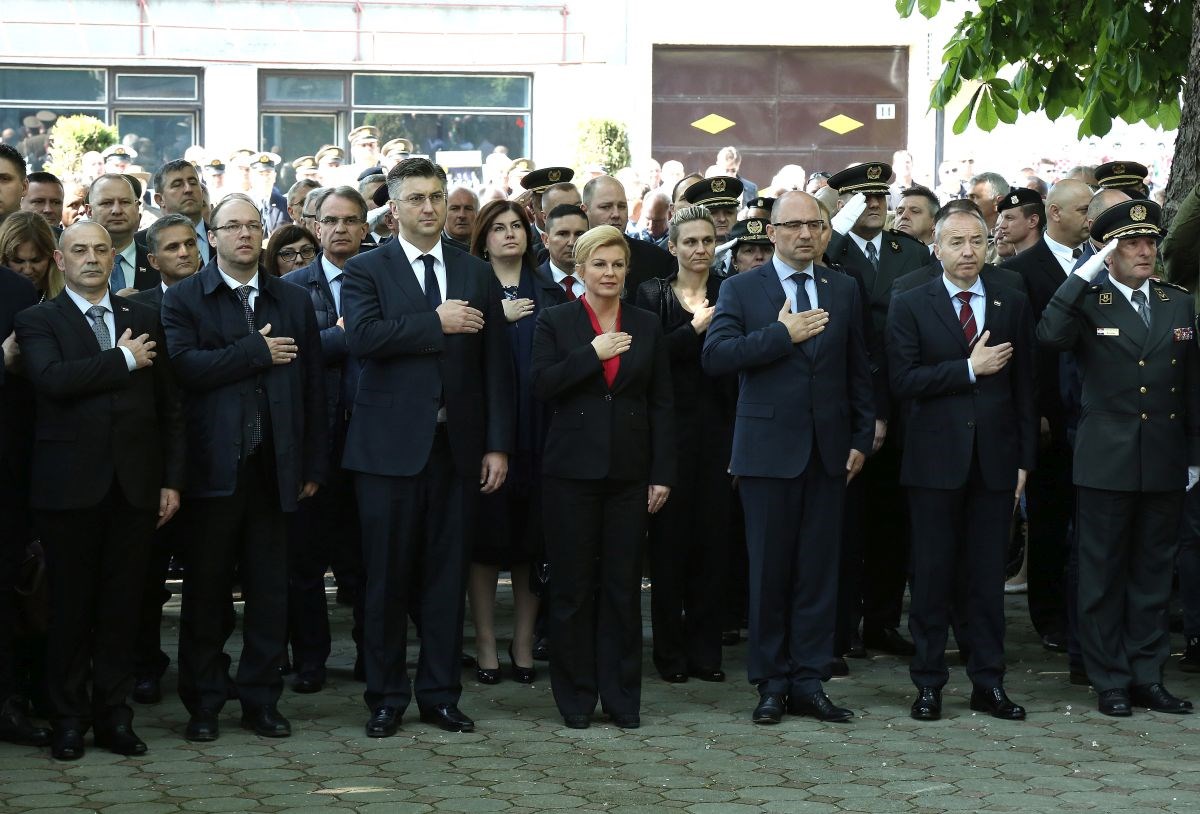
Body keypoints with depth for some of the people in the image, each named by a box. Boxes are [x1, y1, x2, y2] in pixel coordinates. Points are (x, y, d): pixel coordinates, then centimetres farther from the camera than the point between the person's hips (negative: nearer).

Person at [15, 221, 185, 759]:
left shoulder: (143, 320, 13)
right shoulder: (38, 321, 2)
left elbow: (169, 407, 13)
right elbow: (52, 378, -19)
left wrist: (172, 480, 6)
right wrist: (123, 359, -13)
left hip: (133, 488, 3)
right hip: (70, 487, -3)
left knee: (121, 606, 6)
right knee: (70, 606, 3)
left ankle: (114, 715, 14)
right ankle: (69, 719, 12)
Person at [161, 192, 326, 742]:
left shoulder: (293, 301, 14)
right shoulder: (184, 300, 3)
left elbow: (312, 386, 11)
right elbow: (184, 366, -15)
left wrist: (313, 466, 6)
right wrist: (256, 353, -13)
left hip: (273, 467, 3)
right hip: (213, 465, -3)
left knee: (270, 588, 5)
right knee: (206, 588, 3)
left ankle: (261, 699, 14)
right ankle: (203, 703, 11)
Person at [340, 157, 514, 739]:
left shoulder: (478, 276, 11)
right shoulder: (366, 270, 2)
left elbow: (496, 365, 9)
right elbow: (362, 336, -17)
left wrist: (498, 444, 2)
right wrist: (436, 323, -16)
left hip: (458, 445, 3)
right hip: (391, 445, -3)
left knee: (447, 575, 6)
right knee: (387, 577, 2)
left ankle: (440, 694, 15)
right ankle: (386, 698, 11)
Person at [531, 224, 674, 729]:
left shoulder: (646, 327, 10)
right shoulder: (555, 323, 4)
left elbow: (661, 404, 8)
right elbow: (542, 385, -9)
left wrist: (662, 473, 3)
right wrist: (593, 354, -15)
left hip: (629, 473, 2)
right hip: (572, 470, -2)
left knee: (623, 586, 3)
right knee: (573, 586, 2)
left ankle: (621, 697, 10)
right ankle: (576, 699, 10)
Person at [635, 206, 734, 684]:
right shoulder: (652, 296, 3)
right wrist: (695, 329, -13)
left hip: (718, 430, 2)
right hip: (671, 429, -2)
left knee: (713, 537, 3)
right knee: (669, 537, 1)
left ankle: (705, 649, 12)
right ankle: (670, 650, 9)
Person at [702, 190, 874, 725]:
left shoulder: (844, 290, 11)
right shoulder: (741, 289, 2)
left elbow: (858, 370, 12)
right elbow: (715, 356, -12)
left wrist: (861, 437, 5)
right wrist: (782, 334, -16)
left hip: (828, 449, 3)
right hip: (769, 447, -3)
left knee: (819, 570, 4)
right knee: (770, 570, 2)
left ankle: (809, 682, 10)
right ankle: (771, 684, 10)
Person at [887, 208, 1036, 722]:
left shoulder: (1012, 306, 8)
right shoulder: (910, 307, 1)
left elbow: (1024, 387, 8)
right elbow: (904, 381, -9)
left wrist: (1024, 461, 3)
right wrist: (969, 368, -15)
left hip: (995, 461, 2)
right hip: (935, 461, -2)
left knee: (988, 577, 5)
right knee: (933, 575, 3)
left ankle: (988, 684, 12)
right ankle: (929, 683, 11)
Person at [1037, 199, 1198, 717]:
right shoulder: (1087, 303, -2)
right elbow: (1049, 337, -24)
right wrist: (1086, 273, -23)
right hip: (1106, 461, -3)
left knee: (1153, 572, 9)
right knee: (1104, 573, 3)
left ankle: (1148, 677, 16)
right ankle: (1110, 681, 10)